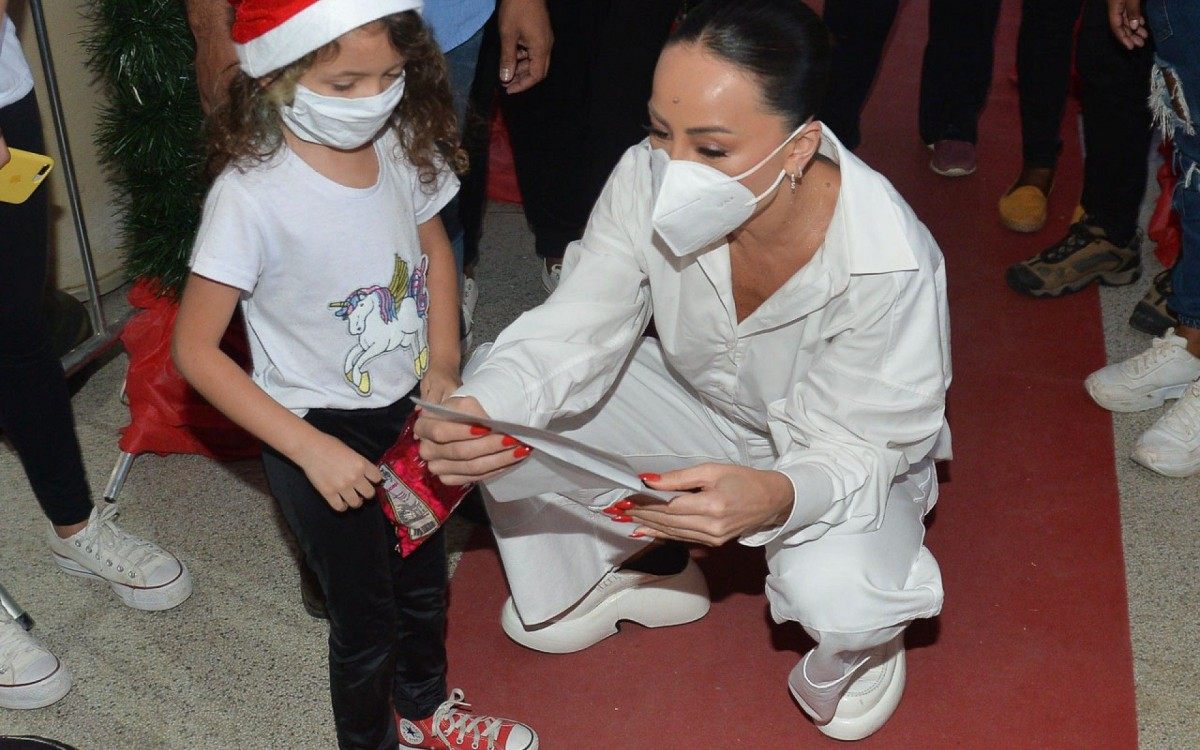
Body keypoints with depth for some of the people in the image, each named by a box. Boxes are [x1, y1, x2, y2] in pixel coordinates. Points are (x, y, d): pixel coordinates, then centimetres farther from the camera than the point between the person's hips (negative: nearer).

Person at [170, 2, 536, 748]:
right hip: (321, 435, -5)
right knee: (365, 618, 11)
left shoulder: (401, 145, -12)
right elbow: (196, 351, -21)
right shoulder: (249, 195, -27)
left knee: (425, 583, 25)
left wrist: (442, 369, -2)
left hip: (409, 414, 6)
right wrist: (310, 449, -22)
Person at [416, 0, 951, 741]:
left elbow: (856, 450, -28)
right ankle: (635, 566, 16)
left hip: (848, 457, -4)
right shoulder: (651, 181, -27)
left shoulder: (889, 263, -37)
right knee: (507, 397, -13)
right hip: (704, 407, 4)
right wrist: (479, 409, -44)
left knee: (835, 596, -35)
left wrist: (774, 498, -52)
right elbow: (574, 335, -22)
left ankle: (858, 645, 9)